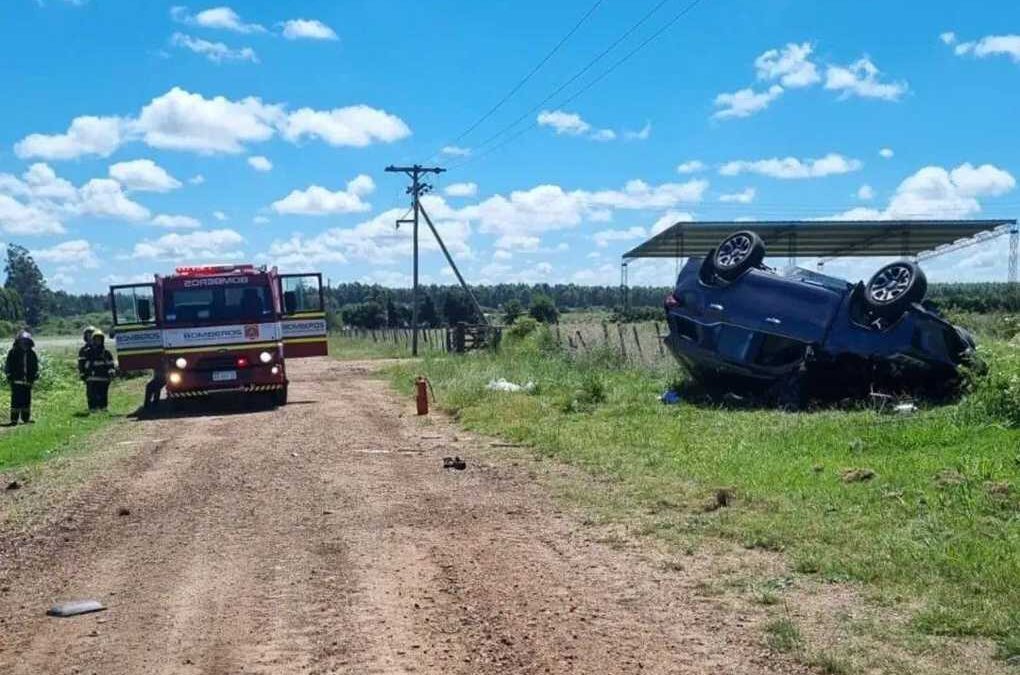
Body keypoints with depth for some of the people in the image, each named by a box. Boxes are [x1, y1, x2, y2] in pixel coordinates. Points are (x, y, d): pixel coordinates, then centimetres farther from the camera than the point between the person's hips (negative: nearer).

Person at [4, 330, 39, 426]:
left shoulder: (31, 353, 10)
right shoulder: (13, 352, -1)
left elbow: (35, 365, 17)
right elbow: (8, 365, 1)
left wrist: (35, 376, 8)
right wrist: (9, 375, -7)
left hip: (28, 381, 4)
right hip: (16, 381, -4)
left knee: (27, 400, 11)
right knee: (16, 400, -9)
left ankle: (26, 418, 20)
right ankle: (14, 419, -7)